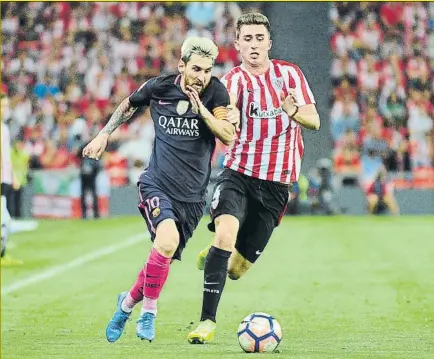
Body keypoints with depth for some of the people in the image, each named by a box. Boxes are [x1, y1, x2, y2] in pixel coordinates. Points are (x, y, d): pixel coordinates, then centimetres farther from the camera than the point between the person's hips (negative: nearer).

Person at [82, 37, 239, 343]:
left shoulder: (215, 92, -6)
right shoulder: (159, 87, -3)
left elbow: (228, 136, -16)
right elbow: (129, 105, 19)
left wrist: (201, 109, -25)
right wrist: (104, 134, 19)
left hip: (193, 194, 2)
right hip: (157, 184, -2)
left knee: (164, 258, 6)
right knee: (168, 240, -27)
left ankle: (129, 301, 35)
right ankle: (148, 313, -11)